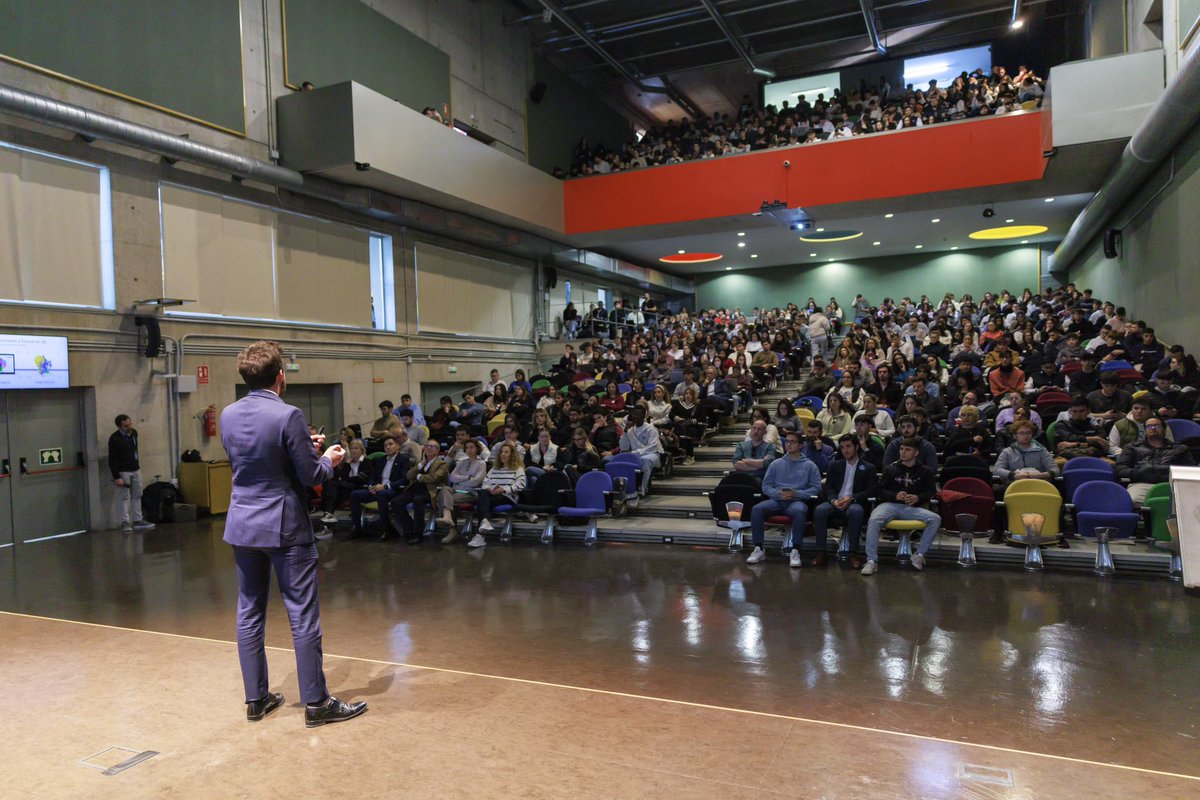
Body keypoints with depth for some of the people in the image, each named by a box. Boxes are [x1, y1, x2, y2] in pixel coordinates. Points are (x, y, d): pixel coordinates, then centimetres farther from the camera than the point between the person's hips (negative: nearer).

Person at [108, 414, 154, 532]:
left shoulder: (134, 433, 5)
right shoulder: (114, 439, -16)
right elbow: (112, 460, -16)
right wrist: (116, 477, -19)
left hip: (135, 470, 7)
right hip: (122, 472, -7)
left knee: (137, 496, 9)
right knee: (123, 497, -3)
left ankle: (137, 520, 16)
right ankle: (125, 522, 1)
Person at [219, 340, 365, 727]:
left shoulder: (228, 415, 4)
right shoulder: (288, 416, -17)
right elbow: (311, 476, -15)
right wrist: (329, 459, 7)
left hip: (242, 525, 7)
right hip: (284, 527, -7)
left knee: (249, 613, 14)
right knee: (303, 615, 1)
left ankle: (256, 698, 24)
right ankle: (316, 702, 9)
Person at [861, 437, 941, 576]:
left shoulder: (925, 471, 15)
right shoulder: (890, 469, 15)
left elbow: (930, 492, 10)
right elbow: (881, 491, 10)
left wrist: (918, 498, -12)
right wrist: (895, 496, -11)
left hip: (913, 507, 1)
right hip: (890, 505, -1)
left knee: (936, 519, -27)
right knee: (874, 520, -33)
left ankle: (919, 554, -12)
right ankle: (872, 561, -31)